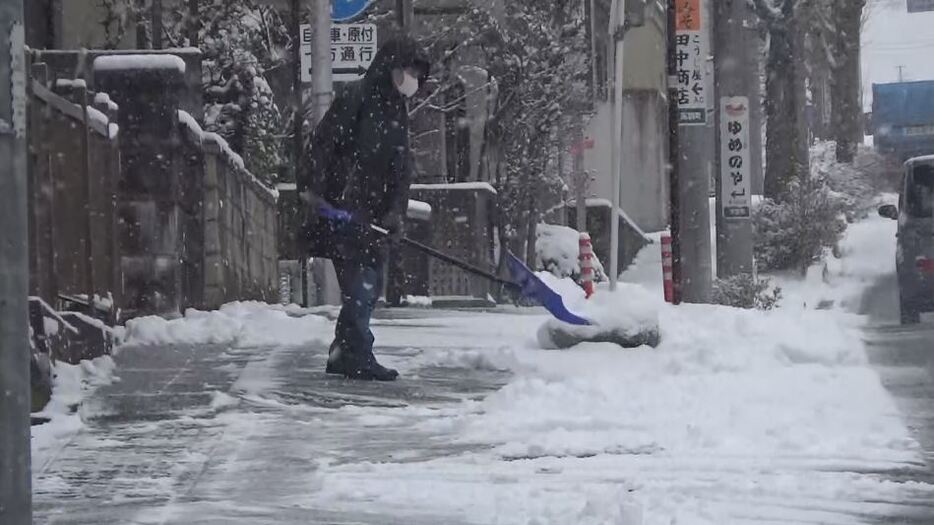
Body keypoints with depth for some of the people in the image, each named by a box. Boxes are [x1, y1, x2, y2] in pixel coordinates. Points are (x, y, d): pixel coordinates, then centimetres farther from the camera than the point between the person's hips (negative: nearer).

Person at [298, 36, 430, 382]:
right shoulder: (356, 99, -7)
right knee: (360, 282, -14)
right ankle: (357, 357, -14)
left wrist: (396, 211, 2)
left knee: (370, 285, 10)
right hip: (341, 208, -9)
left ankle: (343, 355, 19)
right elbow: (324, 142, -14)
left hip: (373, 212, 9)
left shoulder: (397, 112, 19)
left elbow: (402, 168, 15)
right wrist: (313, 188, -22)